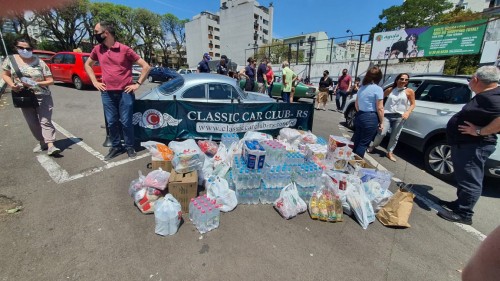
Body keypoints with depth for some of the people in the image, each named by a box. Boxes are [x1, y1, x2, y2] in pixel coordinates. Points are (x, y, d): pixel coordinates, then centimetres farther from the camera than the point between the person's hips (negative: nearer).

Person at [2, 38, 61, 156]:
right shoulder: (11, 59, 4)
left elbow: (50, 80, -5)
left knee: (45, 121, -10)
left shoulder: (39, 62, -5)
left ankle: (50, 145, -17)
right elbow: (5, 74, 13)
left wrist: (37, 83, -21)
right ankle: (42, 142, 22)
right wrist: (11, 84, -7)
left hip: (43, 97, -3)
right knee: (32, 123, 8)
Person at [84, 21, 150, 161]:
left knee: (126, 122, 1)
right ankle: (116, 147, 23)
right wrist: (95, 82, 11)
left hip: (125, 93, -4)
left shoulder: (124, 49, -6)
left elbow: (146, 66, -5)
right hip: (107, 93, 4)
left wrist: (137, 84, -8)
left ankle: (130, 147, 17)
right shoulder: (97, 49, 8)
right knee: (111, 122, 8)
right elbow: (87, 65, 24)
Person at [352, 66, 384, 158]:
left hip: (359, 116, 7)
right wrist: (381, 122, -4)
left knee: (356, 141, 17)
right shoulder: (378, 89, -12)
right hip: (371, 118, -7)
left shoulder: (361, 87, 8)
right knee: (363, 144, 3)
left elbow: (356, 104, 16)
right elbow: (379, 108, -13)